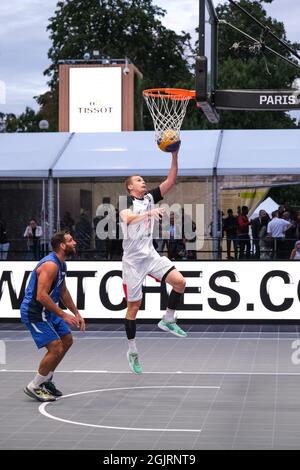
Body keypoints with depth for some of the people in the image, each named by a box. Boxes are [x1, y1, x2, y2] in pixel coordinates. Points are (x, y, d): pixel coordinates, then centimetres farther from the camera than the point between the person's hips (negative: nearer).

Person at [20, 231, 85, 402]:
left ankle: (46, 380, 29)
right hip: (33, 313, -11)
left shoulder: (61, 264, 8)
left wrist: (76, 313, 18)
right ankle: (34, 387, 1)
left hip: (46, 311, 11)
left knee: (67, 341, 18)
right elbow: (41, 296, -31)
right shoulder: (50, 265, -25)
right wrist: (63, 315, -27)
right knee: (56, 348, -14)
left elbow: (63, 291, 21)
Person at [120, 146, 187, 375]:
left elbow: (170, 181, 0)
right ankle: (132, 351, 13)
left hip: (151, 254, 6)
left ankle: (168, 321, 7)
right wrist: (150, 213, -50)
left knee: (180, 281, -14)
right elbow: (128, 218, -34)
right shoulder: (126, 203, -11)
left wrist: (175, 156, -12)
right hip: (133, 259, -5)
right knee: (134, 305, 1)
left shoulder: (150, 198, 8)